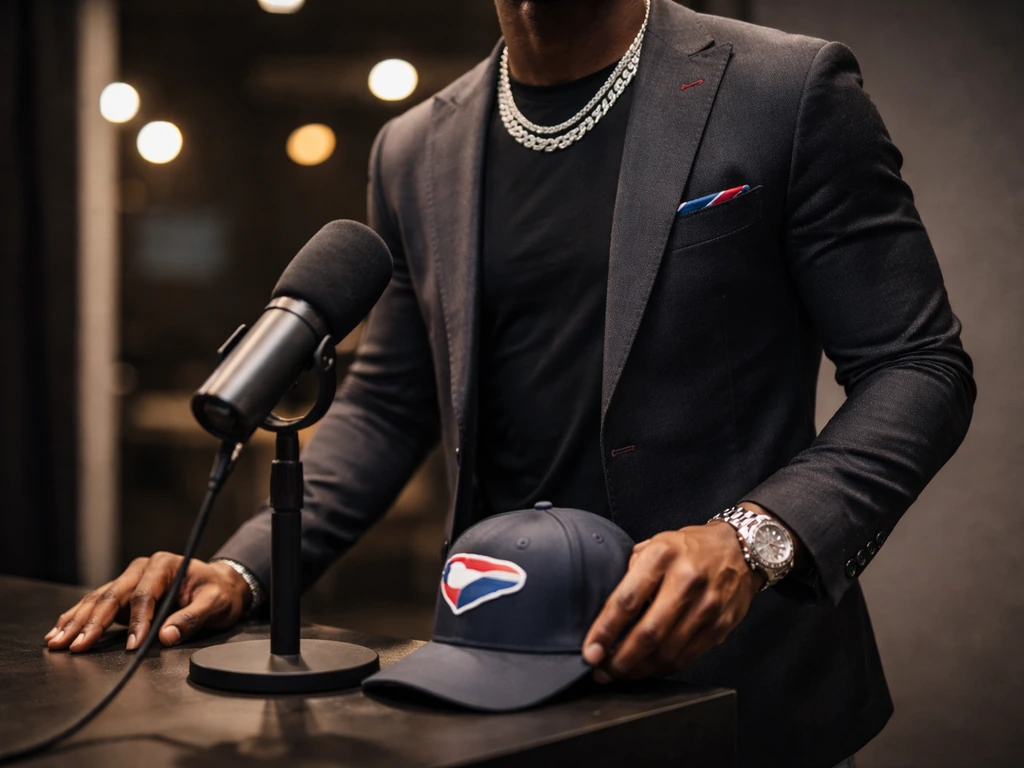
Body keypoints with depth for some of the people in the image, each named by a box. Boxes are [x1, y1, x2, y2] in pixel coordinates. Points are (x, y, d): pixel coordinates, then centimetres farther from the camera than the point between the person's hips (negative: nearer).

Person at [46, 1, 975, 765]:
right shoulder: (416, 151, 9)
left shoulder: (792, 93, -5)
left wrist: (756, 538, -24)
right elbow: (386, 407, 14)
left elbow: (918, 368, -7)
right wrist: (240, 571, -1)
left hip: (732, 682, -3)